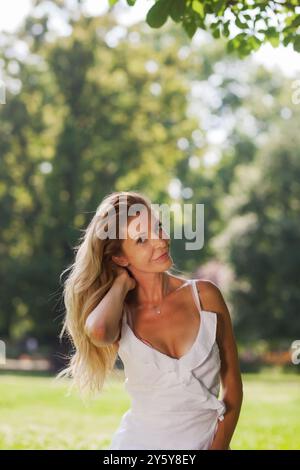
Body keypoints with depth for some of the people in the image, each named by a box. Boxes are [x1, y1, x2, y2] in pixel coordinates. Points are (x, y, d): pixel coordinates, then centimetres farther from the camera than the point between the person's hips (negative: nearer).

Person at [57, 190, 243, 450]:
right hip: (140, 441, 0)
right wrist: (121, 284, -12)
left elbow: (232, 385, 0)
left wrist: (219, 446, -10)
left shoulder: (204, 295, -4)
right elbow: (98, 331, -30)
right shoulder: (120, 313, -4)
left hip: (206, 441, 1)